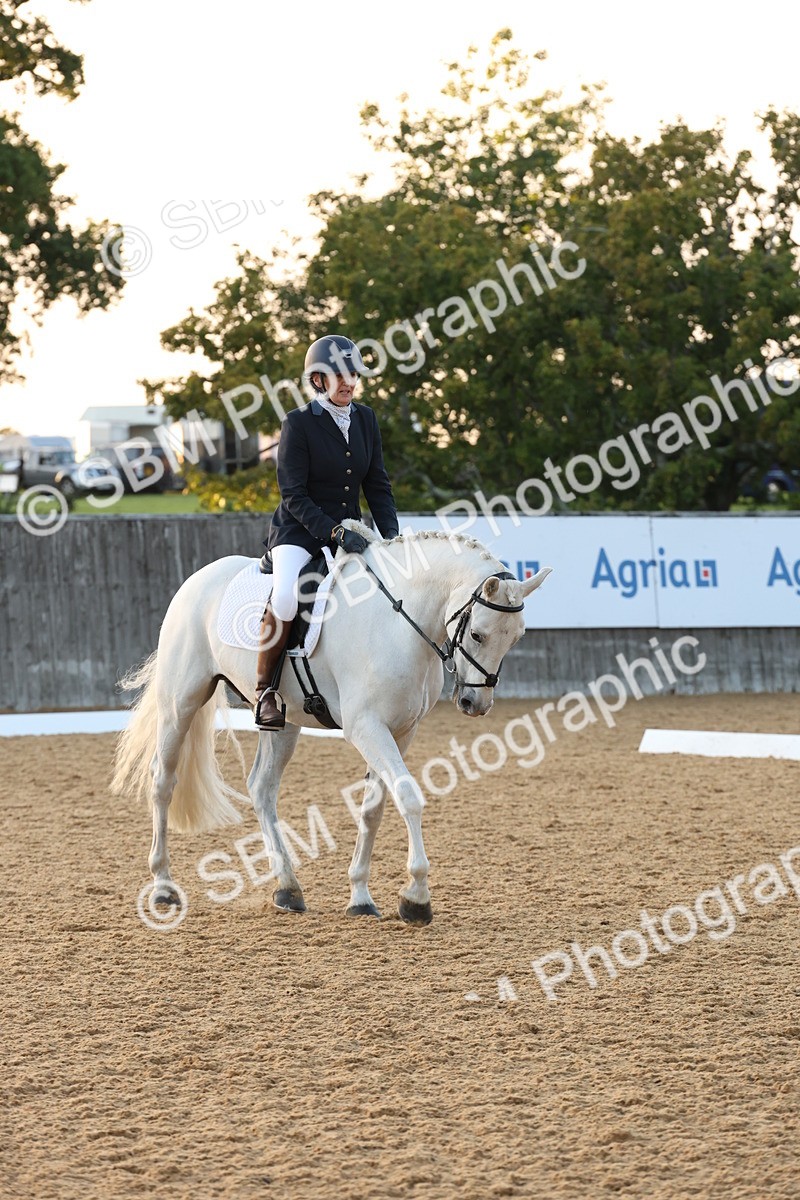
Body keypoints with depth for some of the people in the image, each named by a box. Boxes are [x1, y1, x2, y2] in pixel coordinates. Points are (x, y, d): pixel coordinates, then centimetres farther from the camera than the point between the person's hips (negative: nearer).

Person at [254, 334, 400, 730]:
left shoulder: (365, 419, 7)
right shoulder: (298, 423, -10)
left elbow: (377, 485, 9)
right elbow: (293, 495, -14)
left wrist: (391, 535, -5)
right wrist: (334, 532, -26)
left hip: (349, 530, 6)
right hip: (299, 531, -6)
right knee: (286, 596, -33)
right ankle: (264, 689, -17)